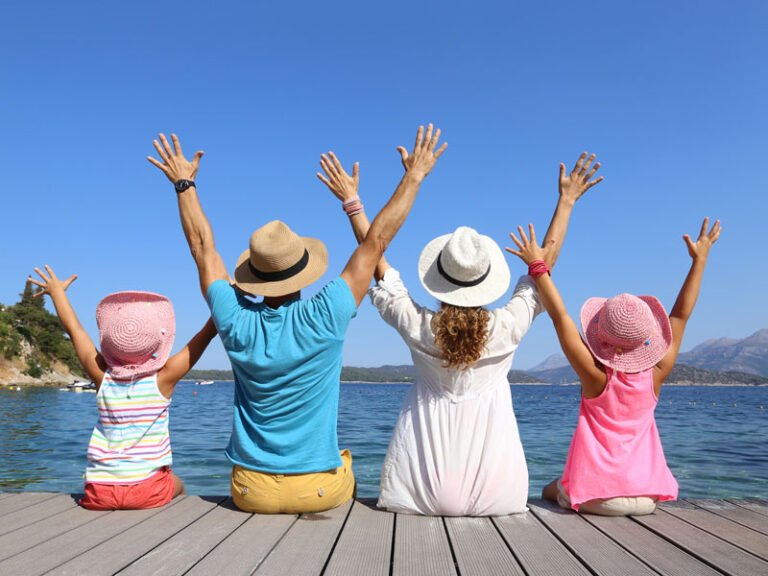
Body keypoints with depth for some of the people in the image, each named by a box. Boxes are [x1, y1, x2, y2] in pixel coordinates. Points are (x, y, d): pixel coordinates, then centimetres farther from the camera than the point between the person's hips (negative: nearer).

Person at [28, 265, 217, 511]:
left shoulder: (103, 377, -5)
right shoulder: (162, 379, -12)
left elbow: (74, 328, 9)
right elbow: (206, 334, -10)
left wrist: (57, 291, 22)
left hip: (100, 492, 2)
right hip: (149, 490, -2)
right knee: (176, 484, 30)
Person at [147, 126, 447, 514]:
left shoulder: (237, 323, -13)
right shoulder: (323, 319, -20)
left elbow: (203, 248, 1)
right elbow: (377, 241, -13)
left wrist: (184, 184, 13)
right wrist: (414, 177, -3)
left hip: (251, 491, 2)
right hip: (321, 490, -2)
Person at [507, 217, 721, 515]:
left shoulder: (597, 377, -18)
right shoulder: (656, 374, -9)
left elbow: (560, 316, -18)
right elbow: (681, 314, -1)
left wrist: (538, 266, -14)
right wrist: (700, 259, 6)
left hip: (597, 497, -3)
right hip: (647, 497, 4)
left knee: (551, 489, 27)